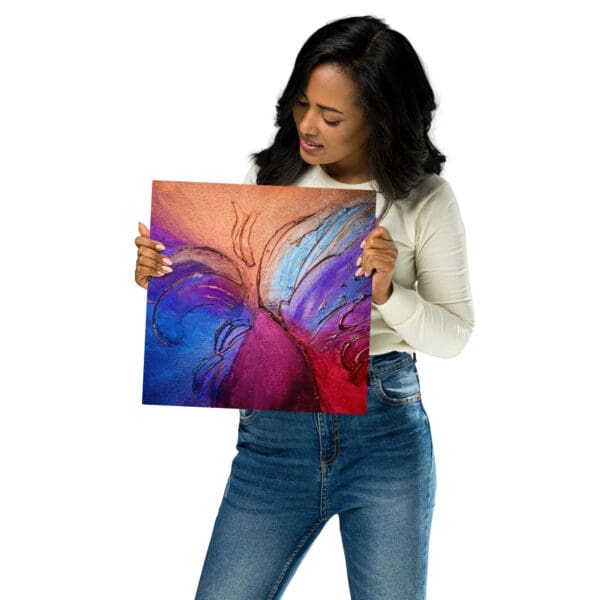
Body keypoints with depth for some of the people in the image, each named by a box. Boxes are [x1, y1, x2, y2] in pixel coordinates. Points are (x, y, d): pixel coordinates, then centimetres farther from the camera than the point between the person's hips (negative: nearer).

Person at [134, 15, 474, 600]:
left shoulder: (425, 200, -2)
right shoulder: (269, 177, 3)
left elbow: (453, 336, -2)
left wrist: (388, 294, -20)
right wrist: (161, 273, -11)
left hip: (386, 426, -1)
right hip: (274, 425, 2)